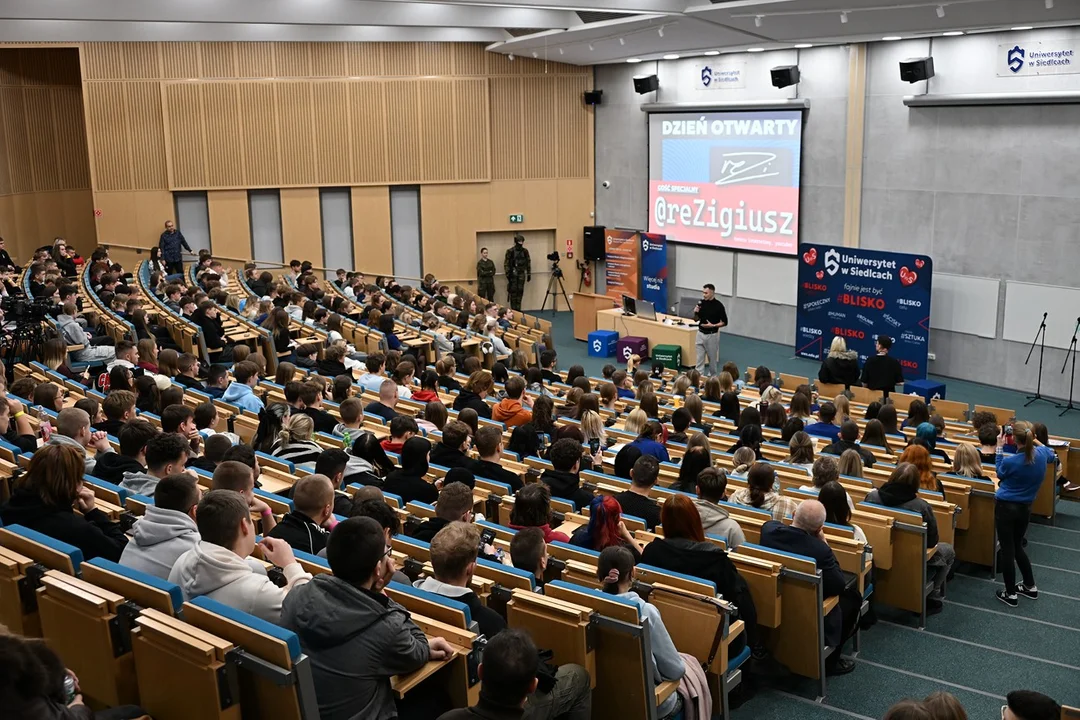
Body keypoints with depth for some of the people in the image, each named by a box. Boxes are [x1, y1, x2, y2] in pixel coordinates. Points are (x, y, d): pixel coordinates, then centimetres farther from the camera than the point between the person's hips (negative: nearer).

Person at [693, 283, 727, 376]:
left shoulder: (718, 305, -12)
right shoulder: (701, 303, 1)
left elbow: (724, 322, -8)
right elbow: (696, 319, 10)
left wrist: (713, 325, -21)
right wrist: (696, 313, -11)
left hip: (712, 335, -4)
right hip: (700, 334, 4)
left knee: (712, 358, 10)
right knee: (699, 358, 3)